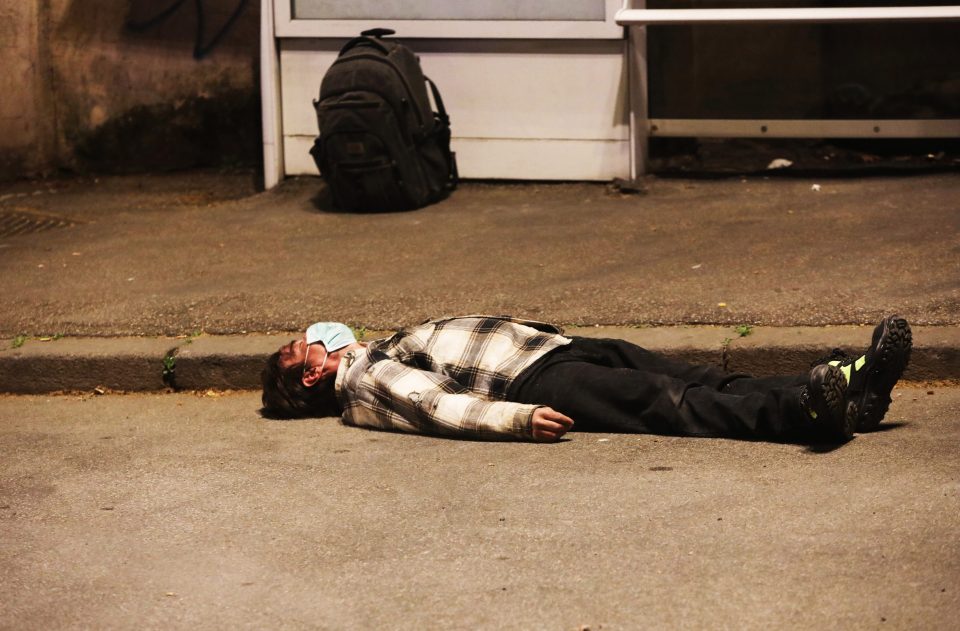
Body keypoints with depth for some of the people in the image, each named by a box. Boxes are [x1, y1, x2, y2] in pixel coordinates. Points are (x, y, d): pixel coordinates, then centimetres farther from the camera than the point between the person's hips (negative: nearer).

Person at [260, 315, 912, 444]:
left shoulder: (383, 350, 33)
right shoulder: (361, 381, 4)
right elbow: (437, 407, -13)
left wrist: (543, 332, 24)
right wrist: (516, 419, -29)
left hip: (559, 348, 9)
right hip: (538, 381, -9)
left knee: (706, 383, -11)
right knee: (675, 404, -28)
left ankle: (846, 391, -25)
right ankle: (814, 408, -45)